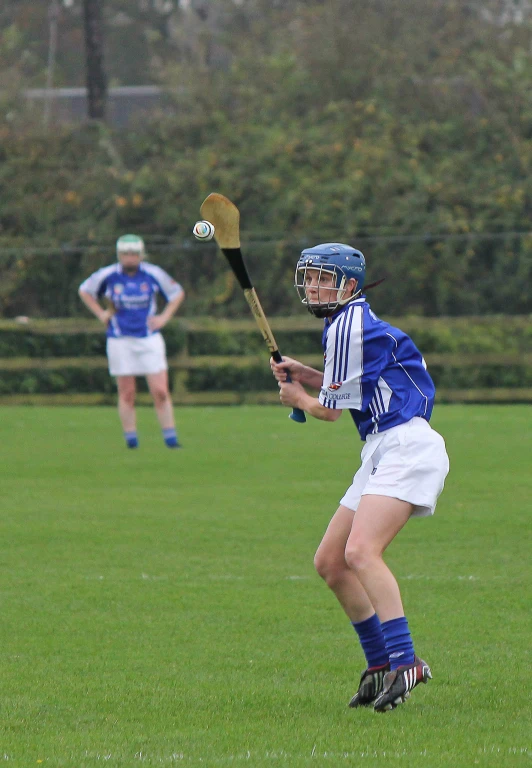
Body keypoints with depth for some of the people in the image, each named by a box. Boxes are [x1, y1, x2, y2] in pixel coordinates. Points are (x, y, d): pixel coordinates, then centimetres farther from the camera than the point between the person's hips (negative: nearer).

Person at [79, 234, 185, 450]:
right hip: (120, 341, 0)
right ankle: (131, 438, 7)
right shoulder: (107, 276, -3)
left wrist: (164, 317, 2)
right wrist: (101, 314, 4)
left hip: (149, 339, 0)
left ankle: (170, 438, -2)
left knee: (160, 391, -7)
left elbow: (177, 293, 13)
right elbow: (84, 290, 15)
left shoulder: (153, 274, -2)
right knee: (127, 393, 0)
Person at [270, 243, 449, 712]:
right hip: (382, 453, 11)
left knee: (361, 552, -27)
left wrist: (298, 397, 14)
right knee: (330, 563, 10)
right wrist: (304, 373, 18)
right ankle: (380, 665, 16)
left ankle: (405, 664, -32)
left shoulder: (349, 325, -11)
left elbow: (332, 409, -7)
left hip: (406, 445, -11)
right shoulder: (353, 322, 19)